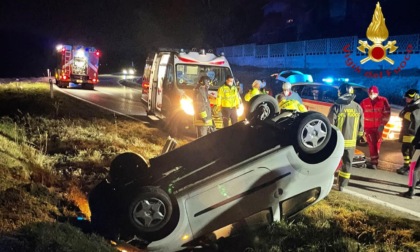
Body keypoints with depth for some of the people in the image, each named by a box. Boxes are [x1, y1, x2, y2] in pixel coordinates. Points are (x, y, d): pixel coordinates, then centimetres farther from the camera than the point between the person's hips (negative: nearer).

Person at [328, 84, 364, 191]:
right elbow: (361, 126, 8)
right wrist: (357, 137, 20)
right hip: (351, 141, 2)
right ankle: (342, 185, 12)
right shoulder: (358, 108, 1)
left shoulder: (336, 107, -11)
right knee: (347, 163, 11)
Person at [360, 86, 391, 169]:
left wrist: (382, 124, -10)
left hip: (378, 127, 1)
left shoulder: (383, 101, -4)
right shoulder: (364, 102, -1)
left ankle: (374, 161, 25)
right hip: (368, 127, 0)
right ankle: (374, 161, -4)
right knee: (372, 144, -7)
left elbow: (387, 113, -4)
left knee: (377, 143, 10)